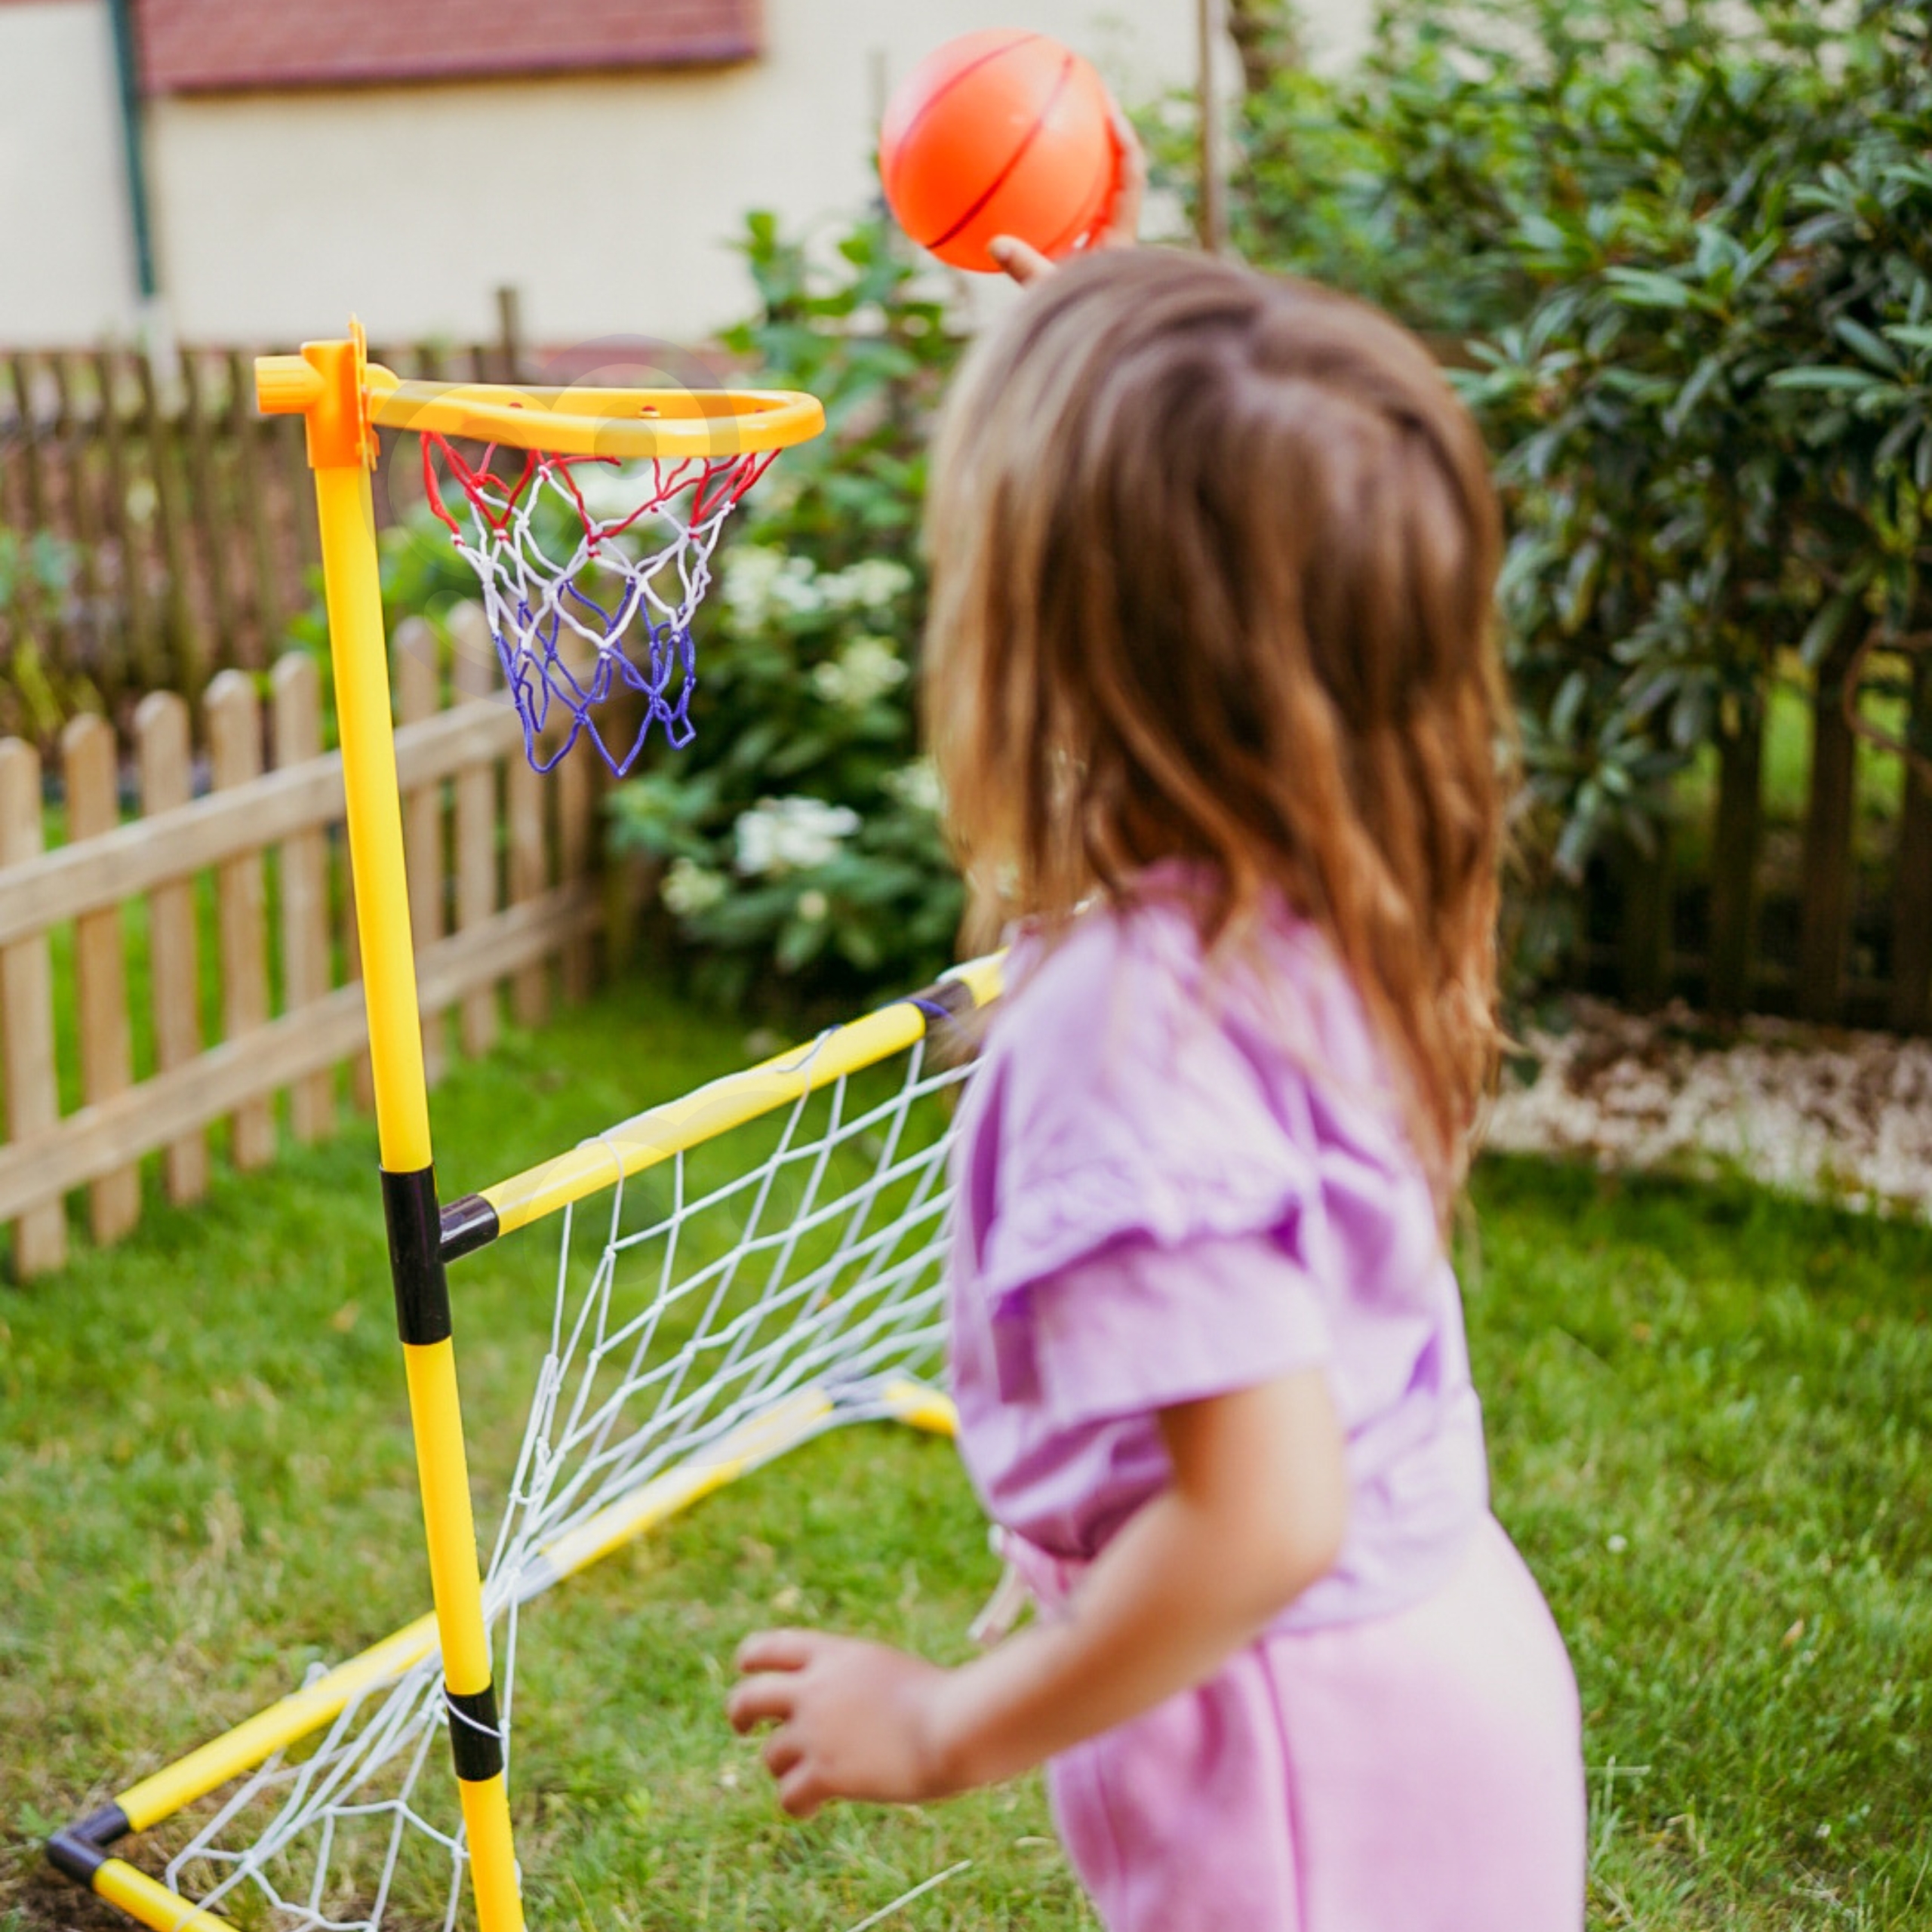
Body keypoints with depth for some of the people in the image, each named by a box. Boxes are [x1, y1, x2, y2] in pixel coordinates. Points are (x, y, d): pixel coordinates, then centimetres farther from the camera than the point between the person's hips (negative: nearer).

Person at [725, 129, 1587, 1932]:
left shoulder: (1132, 1022, -32)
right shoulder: (1326, 909, -7)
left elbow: (1265, 1518, -31)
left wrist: (951, 1726, -17)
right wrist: (1080, 330, 19)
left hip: (1301, 1752, -8)